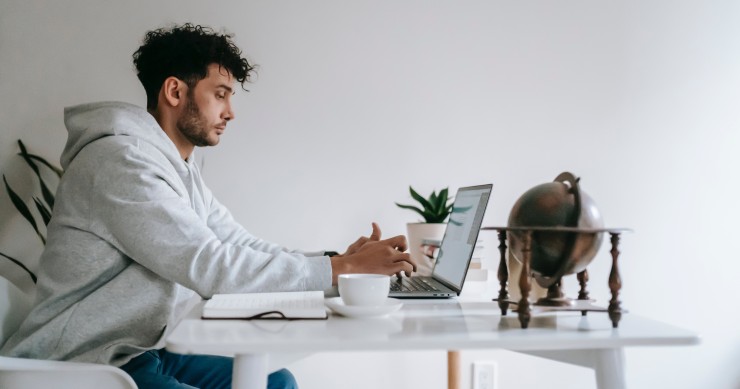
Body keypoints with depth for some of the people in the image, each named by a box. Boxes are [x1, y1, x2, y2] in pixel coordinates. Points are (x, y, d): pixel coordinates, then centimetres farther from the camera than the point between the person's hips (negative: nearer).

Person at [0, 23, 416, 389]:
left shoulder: (183, 171, 11)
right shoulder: (121, 159, -20)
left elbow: (246, 250, 7)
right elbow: (210, 266, -27)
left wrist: (342, 261, -8)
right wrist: (342, 268, -23)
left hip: (145, 348, 10)